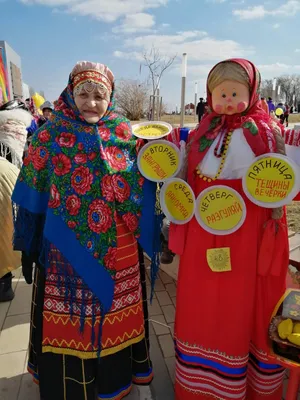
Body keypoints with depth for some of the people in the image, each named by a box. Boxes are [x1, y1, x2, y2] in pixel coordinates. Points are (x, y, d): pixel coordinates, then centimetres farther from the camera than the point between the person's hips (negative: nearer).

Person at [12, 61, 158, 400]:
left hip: (118, 249, 1)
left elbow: (142, 188, 9)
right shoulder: (50, 135, -2)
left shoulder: (126, 134, 1)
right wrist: (28, 247, 1)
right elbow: (33, 198, 0)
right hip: (66, 248, -1)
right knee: (69, 320, 13)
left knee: (116, 317, 15)